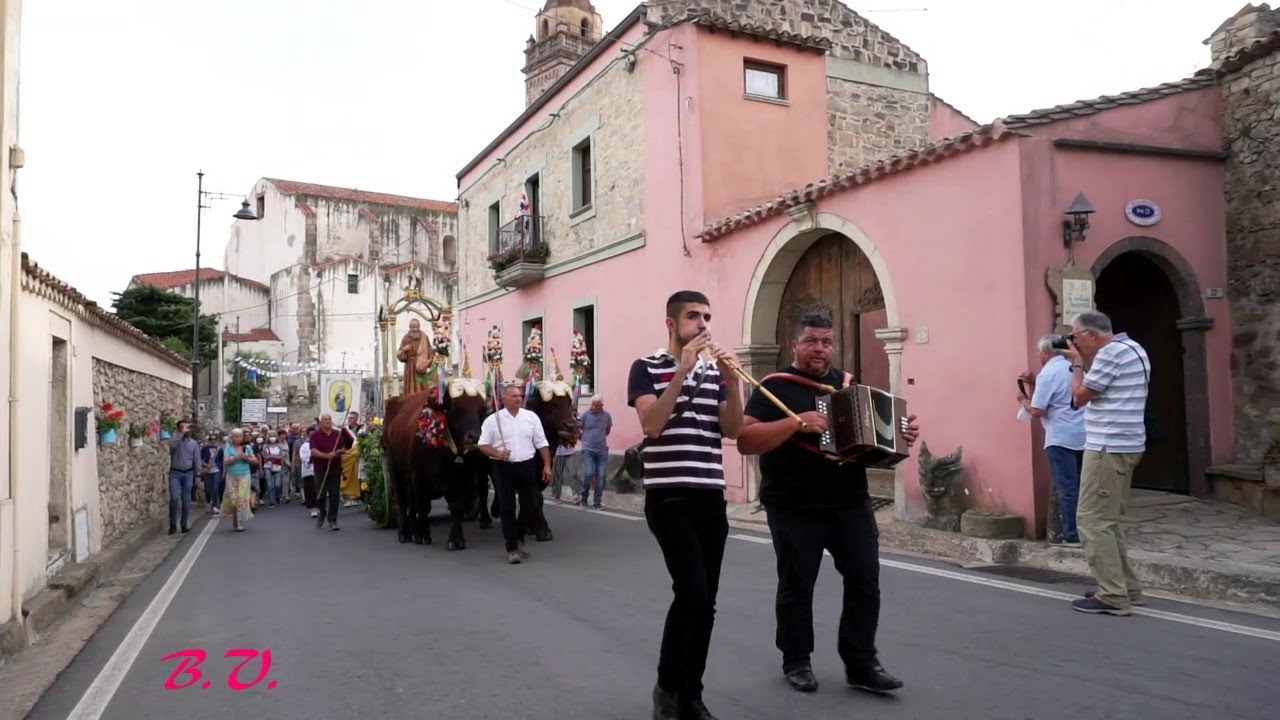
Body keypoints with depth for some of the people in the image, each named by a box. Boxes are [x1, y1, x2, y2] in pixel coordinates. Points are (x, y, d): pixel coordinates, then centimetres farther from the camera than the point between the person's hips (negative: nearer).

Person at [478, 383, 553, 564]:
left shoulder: (531, 417, 5)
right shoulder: (492, 420, -1)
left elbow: (542, 443, 6)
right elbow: (483, 445, 0)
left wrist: (547, 465, 0)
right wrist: (497, 454, -18)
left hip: (527, 466, 2)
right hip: (503, 468, -2)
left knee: (529, 505, 8)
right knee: (507, 508, 0)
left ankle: (519, 538, 32)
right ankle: (512, 548, 9)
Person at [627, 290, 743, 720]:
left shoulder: (715, 371, 13)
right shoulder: (647, 368, 0)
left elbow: (733, 430, 3)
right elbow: (652, 423, -16)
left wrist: (732, 381, -10)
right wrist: (682, 370, -18)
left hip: (711, 498, 5)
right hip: (669, 497, -5)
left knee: (705, 600, 7)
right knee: (692, 591, -15)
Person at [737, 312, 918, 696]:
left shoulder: (848, 384, 11)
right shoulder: (776, 387, -7)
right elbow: (745, 441, -17)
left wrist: (900, 432, 2)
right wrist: (796, 422, -27)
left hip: (851, 503, 5)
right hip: (795, 509, -5)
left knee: (865, 579, 3)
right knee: (796, 585, 6)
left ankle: (861, 663, 15)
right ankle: (797, 662, 22)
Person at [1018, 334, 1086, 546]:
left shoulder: (1048, 373, -12)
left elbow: (1038, 411, -15)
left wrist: (1024, 401, 4)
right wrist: (1034, 384, 17)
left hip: (1061, 438, -8)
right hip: (1082, 435, 8)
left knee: (1066, 487, -3)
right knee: (1078, 485, 14)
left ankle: (1072, 535, -1)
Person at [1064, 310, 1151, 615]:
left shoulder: (1110, 352, -15)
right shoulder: (1131, 348, 17)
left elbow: (1080, 397, -12)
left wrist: (1077, 362, -1)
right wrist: (1085, 361, 12)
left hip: (1108, 448, -11)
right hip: (1125, 447, 11)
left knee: (1092, 521, -7)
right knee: (1108, 519, 17)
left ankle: (1113, 597, -6)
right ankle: (1126, 587, 22)